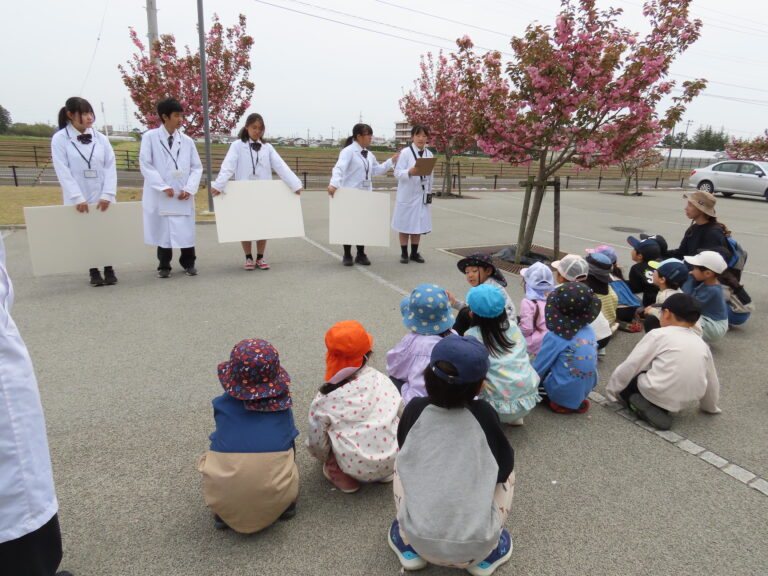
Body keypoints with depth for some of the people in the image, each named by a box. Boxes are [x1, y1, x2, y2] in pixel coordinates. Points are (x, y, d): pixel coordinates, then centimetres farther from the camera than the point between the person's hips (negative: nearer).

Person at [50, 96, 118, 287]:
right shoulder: (59, 139, -3)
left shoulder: (101, 138, 3)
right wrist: (78, 198, -17)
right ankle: (94, 271, 18)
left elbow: (110, 168, -2)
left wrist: (107, 194, -13)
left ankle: (109, 269, 17)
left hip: (103, 197, 2)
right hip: (78, 199, -1)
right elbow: (63, 172, -8)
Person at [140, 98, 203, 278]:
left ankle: (188, 263, 20)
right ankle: (164, 266, 18)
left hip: (183, 195, 2)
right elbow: (145, 165, -6)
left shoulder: (187, 141, 6)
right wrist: (163, 187, -14)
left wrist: (189, 189, -7)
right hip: (160, 195, -2)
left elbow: (197, 167, 7)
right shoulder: (150, 137, -2)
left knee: (186, 230, 4)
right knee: (162, 230, 5)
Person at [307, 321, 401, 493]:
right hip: (393, 461, 3)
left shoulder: (325, 398, -12)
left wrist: (328, 460, 19)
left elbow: (317, 445, -5)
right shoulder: (381, 379, -6)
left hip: (357, 469, -3)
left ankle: (341, 474, 13)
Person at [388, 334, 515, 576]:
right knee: (507, 468, 19)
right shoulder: (483, 413, -7)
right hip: (476, 547, -1)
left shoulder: (414, 409, -4)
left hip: (421, 542, 1)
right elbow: (504, 467, 6)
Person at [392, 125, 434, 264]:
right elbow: (397, 173, -11)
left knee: (419, 224, 8)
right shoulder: (406, 153, -6)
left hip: (422, 194, 4)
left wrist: (429, 193, 12)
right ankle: (404, 253, 14)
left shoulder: (429, 154, 7)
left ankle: (414, 253, 20)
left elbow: (431, 175, 14)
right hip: (407, 194, -4)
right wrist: (410, 172, -28)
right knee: (405, 225, 3)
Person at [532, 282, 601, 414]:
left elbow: (539, 367, -11)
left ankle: (562, 403, 4)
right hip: (587, 387, 6)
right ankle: (577, 401, 15)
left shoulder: (555, 337, -20)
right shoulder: (589, 331, -3)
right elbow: (593, 361, 11)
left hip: (564, 392, -6)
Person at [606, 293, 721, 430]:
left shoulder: (658, 334, -6)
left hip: (655, 394, -7)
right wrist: (710, 407, 36)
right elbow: (712, 382, 18)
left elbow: (630, 367, -8)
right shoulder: (702, 344, 9)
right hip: (684, 402, 7)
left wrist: (611, 390, 4)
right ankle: (663, 409, 8)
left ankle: (645, 404, -6)